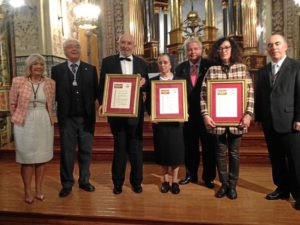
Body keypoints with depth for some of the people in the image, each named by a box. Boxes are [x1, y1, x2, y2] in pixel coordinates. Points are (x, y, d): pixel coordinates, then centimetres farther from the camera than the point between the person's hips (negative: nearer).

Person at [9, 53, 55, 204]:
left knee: (41, 157, 9)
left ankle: (39, 189, 23)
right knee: (27, 157, 4)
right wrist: (17, 118, 9)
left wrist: (49, 119, 10)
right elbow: (12, 104, 5)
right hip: (25, 124, -2)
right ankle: (27, 191, 18)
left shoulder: (50, 83, 1)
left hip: (44, 124, 2)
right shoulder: (18, 81, -5)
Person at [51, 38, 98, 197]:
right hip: (67, 117, -1)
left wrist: (87, 104, -10)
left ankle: (84, 181, 24)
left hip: (86, 117, 1)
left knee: (86, 150, 10)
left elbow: (95, 93, 3)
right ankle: (67, 184, 17)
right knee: (67, 151, 5)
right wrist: (64, 104, -10)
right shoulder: (57, 70, 4)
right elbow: (55, 93, 1)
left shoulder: (90, 69, 5)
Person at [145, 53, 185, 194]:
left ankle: (175, 180, 17)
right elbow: (148, 101, 4)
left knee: (176, 149, 3)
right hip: (159, 121, 1)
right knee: (162, 149, 6)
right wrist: (151, 114, -12)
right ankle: (165, 180, 21)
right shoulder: (153, 81, 4)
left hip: (175, 120, 0)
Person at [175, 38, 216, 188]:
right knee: (190, 145, 13)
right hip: (187, 112, 2)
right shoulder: (180, 68, 7)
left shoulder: (210, 65, -1)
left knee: (208, 146, 7)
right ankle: (191, 174, 28)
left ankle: (208, 177, 21)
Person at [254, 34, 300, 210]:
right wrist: (259, 117, 6)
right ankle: (283, 189, 27)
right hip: (269, 123, 5)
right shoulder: (263, 72, 13)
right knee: (276, 159, 13)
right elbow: (259, 96, 12)